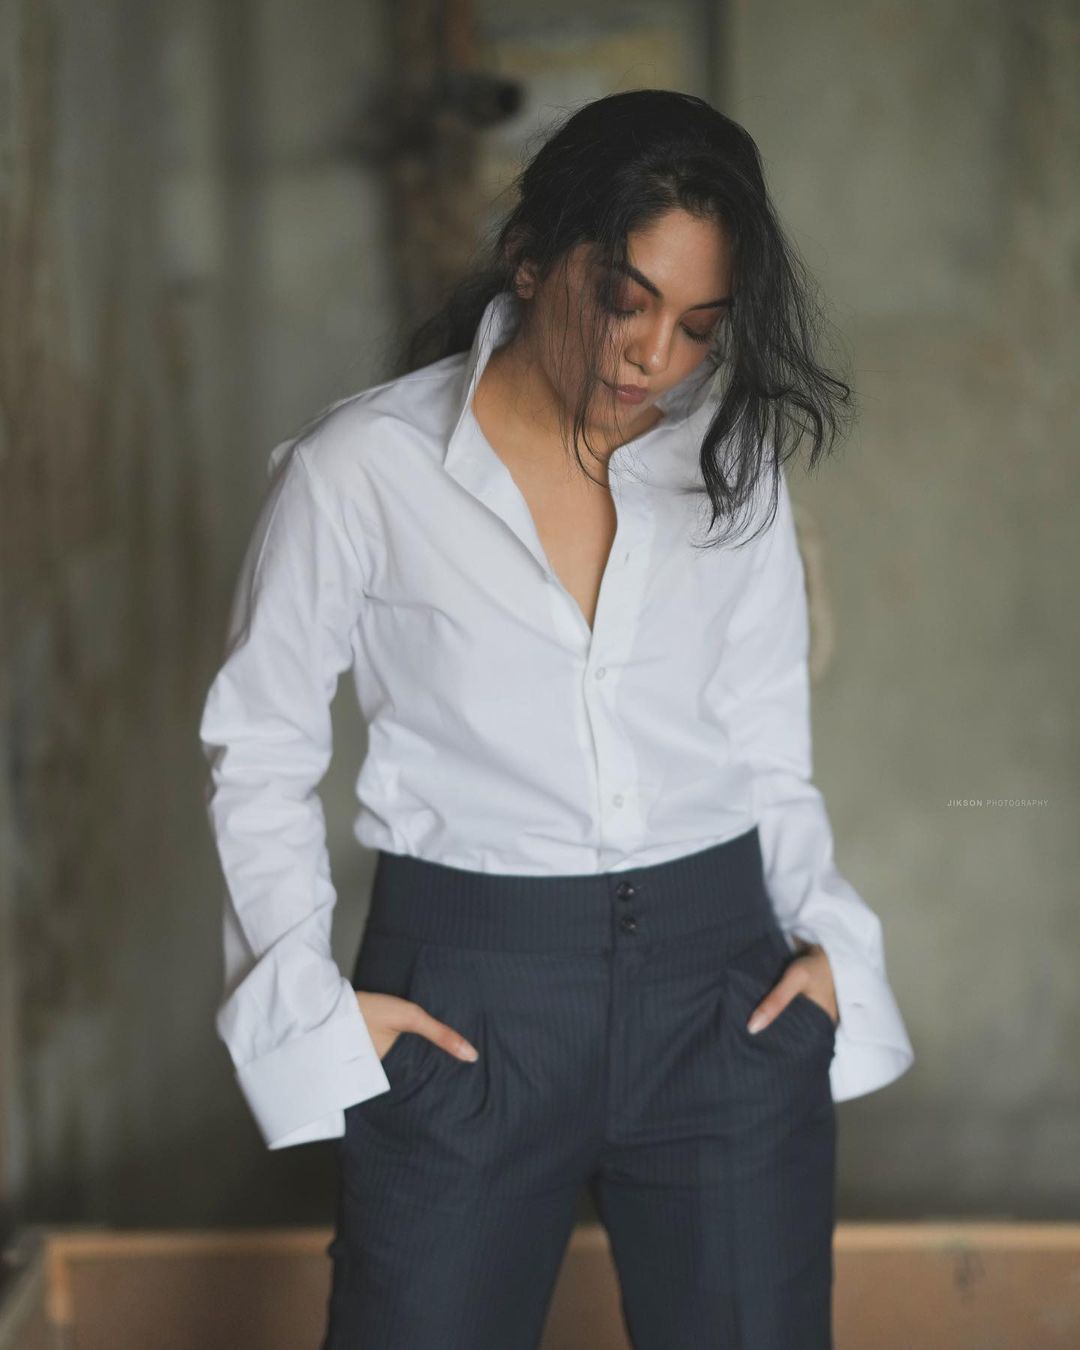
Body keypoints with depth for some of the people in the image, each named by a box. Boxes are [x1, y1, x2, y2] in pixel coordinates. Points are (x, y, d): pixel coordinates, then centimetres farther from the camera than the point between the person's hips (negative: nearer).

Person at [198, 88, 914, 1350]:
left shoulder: (732, 467, 5)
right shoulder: (358, 472, -6)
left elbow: (769, 745, 13)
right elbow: (258, 751, 2)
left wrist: (826, 938, 0)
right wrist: (308, 997, -7)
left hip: (723, 984, 3)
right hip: (468, 1000, -3)